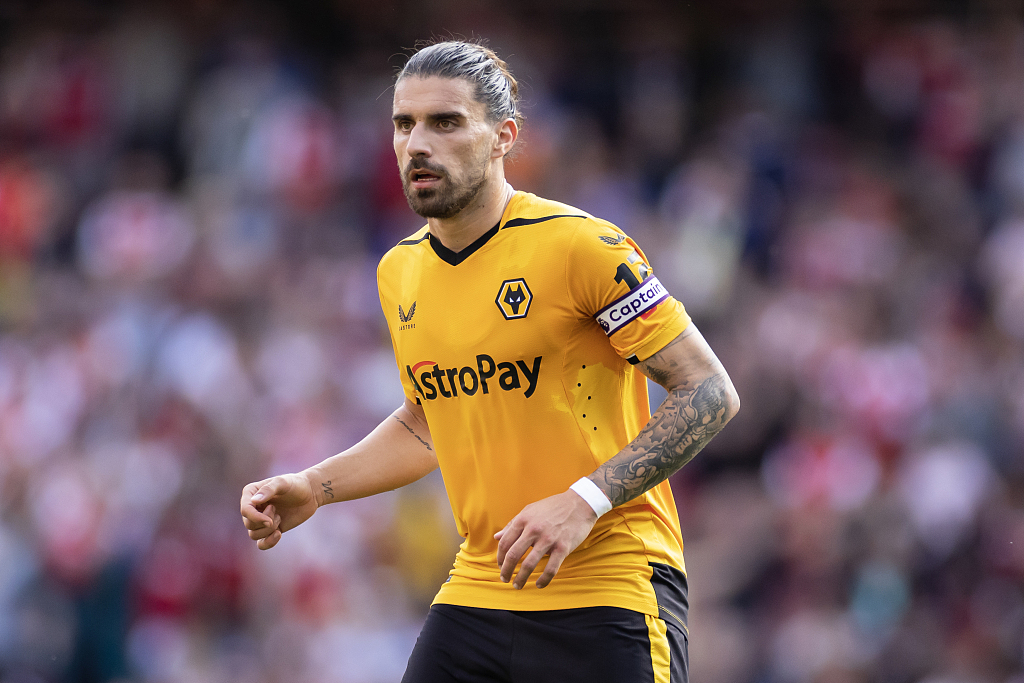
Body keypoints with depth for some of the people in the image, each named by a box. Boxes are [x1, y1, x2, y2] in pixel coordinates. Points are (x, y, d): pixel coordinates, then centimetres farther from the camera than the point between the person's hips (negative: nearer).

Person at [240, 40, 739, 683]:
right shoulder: (399, 273, 9)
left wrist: (584, 502, -21)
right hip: (475, 595, 6)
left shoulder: (579, 245, -12)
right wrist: (313, 487, 11)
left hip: (610, 596, -6)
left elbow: (710, 392, -12)